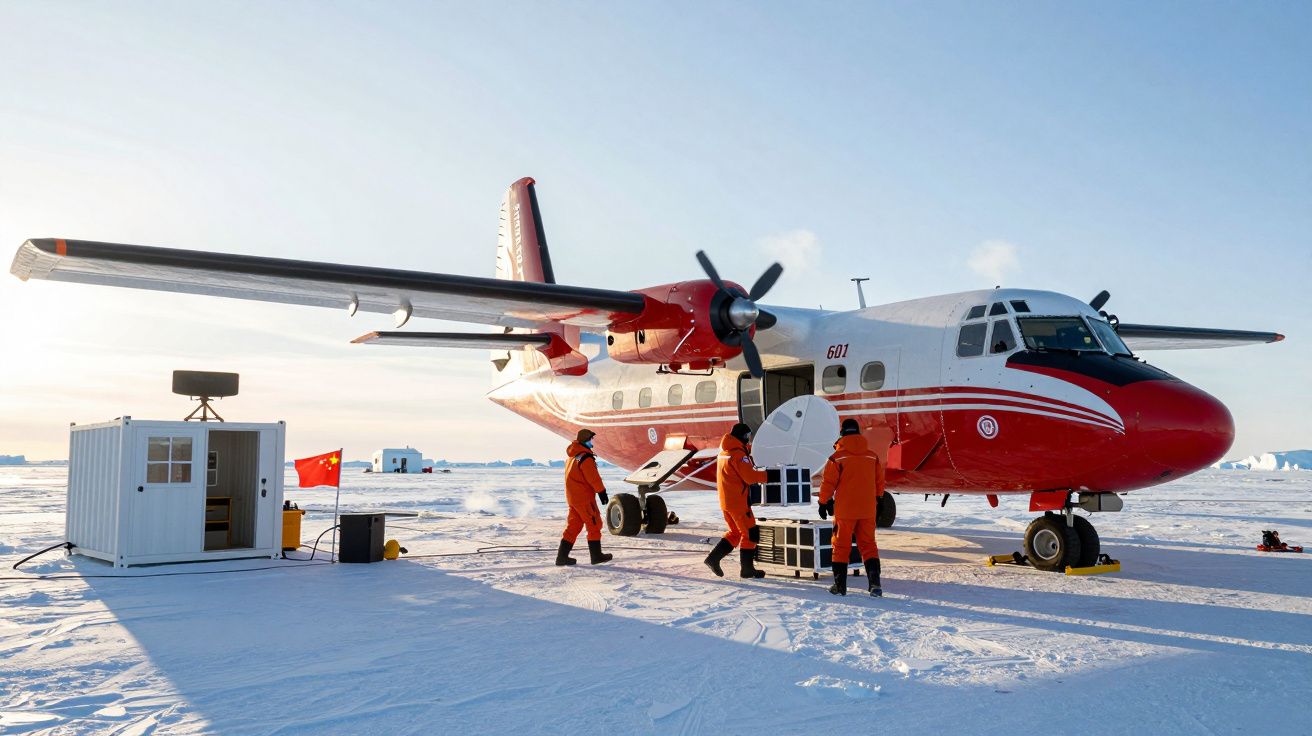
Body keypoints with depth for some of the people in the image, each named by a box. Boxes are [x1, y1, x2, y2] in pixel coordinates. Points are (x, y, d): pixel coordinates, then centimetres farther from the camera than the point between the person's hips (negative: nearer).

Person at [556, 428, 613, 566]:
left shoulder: (572, 457, 13)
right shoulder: (586, 458, -17)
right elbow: (594, 478, -18)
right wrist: (602, 492, -8)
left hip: (572, 497, 9)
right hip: (584, 498, -9)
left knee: (573, 526, 12)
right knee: (594, 525, 2)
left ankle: (562, 556, 10)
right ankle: (596, 556, 7)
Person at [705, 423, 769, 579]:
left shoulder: (724, 452, 14)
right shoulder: (738, 454, -16)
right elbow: (750, 477, -20)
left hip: (725, 500, 9)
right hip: (738, 501, -9)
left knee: (735, 532, 19)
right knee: (750, 533, 0)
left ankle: (713, 558, 11)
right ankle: (747, 569, 4)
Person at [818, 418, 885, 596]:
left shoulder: (837, 457, -9)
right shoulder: (872, 456, 4)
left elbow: (828, 483, -8)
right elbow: (880, 482, 13)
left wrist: (823, 502, 5)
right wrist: (877, 501, 28)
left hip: (844, 510, -3)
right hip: (868, 510, 3)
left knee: (841, 546, 7)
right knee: (868, 545, 10)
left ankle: (840, 585, 8)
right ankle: (875, 583, -2)